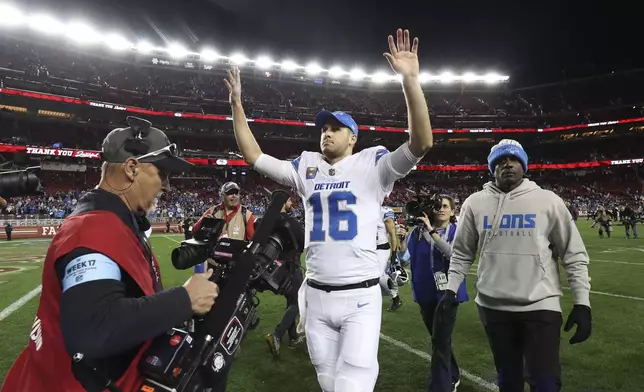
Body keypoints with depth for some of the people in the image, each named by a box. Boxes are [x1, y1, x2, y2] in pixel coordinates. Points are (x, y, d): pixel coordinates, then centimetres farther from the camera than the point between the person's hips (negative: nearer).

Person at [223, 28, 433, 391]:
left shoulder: (371, 165, -3)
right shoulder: (306, 168, 9)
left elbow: (422, 143, -17)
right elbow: (254, 156, 12)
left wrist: (410, 78, -26)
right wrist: (237, 102, 8)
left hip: (360, 296, -4)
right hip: (317, 296, 5)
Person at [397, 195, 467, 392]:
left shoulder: (457, 232, -5)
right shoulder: (419, 231, 0)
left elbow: (453, 253, -24)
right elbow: (405, 257, -3)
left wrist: (432, 231, -29)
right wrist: (401, 239, -20)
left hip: (447, 293, -4)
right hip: (425, 293, 4)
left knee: (441, 341, -7)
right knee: (438, 339, 18)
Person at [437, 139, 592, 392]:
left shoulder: (548, 201, -2)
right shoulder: (475, 203, 2)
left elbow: (574, 254, 1)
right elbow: (462, 253, 9)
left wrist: (582, 302, -5)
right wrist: (450, 290, 0)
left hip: (541, 305, -2)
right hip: (493, 306, 2)